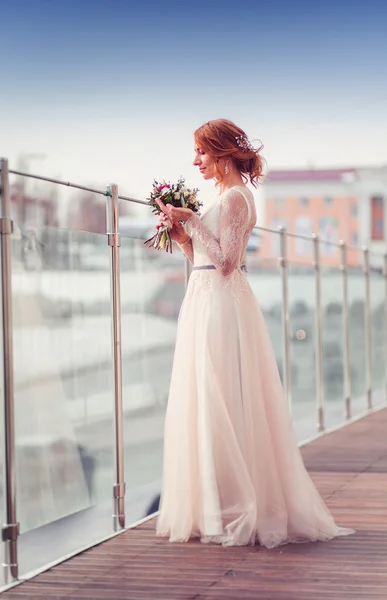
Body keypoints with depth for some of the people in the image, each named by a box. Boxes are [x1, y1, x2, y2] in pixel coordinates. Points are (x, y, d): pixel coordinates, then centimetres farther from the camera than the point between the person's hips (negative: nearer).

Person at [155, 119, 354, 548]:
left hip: (221, 307, -10)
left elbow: (226, 261, -17)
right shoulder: (223, 196, 17)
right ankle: (214, 510, 17)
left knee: (223, 406, -7)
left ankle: (237, 512, -1)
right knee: (206, 406, 11)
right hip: (205, 303, 10)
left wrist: (192, 222, -17)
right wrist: (183, 236, 8)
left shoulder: (234, 196, -11)